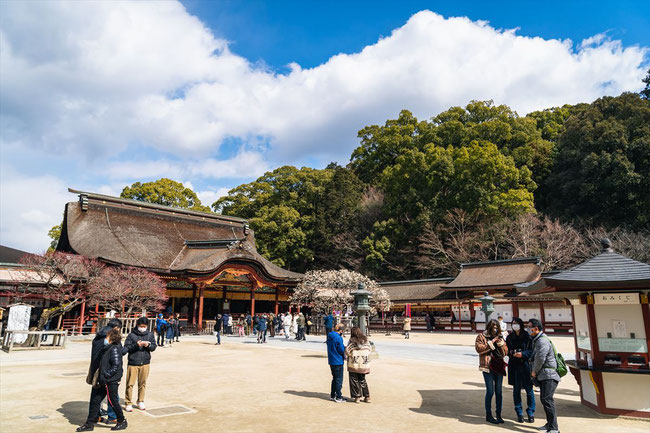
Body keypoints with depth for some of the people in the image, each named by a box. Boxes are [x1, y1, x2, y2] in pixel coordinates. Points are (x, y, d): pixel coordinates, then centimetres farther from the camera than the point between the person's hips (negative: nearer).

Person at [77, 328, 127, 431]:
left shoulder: (115, 349, -17)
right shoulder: (108, 349, 12)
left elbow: (116, 366, -23)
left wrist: (105, 376, -22)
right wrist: (99, 379, 18)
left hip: (112, 381, -9)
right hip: (105, 381, 9)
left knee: (112, 402, 2)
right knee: (95, 400, 11)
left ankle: (122, 422, 18)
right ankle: (90, 424, 21)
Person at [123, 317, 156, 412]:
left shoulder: (150, 335, 6)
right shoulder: (131, 335, -4)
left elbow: (154, 347, 4)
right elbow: (126, 348, -8)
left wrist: (148, 345, -17)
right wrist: (136, 345, -24)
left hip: (145, 363, 3)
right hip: (133, 363, -2)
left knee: (142, 383, 11)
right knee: (130, 384, 0)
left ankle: (140, 402, 25)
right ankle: (128, 403, 12)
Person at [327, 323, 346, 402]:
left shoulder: (329, 336, 5)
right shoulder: (338, 338, -22)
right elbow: (342, 350, -19)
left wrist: (343, 347, 8)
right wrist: (345, 348, 3)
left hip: (331, 361, 8)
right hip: (338, 361, -8)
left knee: (334, 378, 20)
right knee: (339, 379, 4)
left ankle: (332, 395, 26)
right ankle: (338, 397, 10)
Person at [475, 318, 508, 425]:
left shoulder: (499, 337, 14)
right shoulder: (481, 336, -1)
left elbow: (505, 352, 10)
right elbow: (478, 348, -14)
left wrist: (501, 344, -8)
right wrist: (490, 343, -17)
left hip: (498, 367, 5)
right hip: (487, 367, -5)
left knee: (498, 392, 10)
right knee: (490, 391, -4)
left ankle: (498, 414, 22)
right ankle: (488, 415, 8)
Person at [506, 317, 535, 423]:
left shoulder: (527, 336, -2)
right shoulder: (509, 337, 9)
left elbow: (532, 350, -2)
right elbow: (506, 350, 12)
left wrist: (523, 354, -16)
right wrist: (511, 353, -8)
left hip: (526, 365, -3)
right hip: (514, 366, 3)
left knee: (529, 389, 0)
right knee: (516, 389, 7)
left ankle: (531, 413, 14)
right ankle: (519, 413, 17)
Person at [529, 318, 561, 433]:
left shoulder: (542, 341, -15)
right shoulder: (537, 340, 19)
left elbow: (540, 358, -23)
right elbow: (535, 357, 23)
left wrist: (534, 371, -10)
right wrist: (534, 372, 12)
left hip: (549, 375, -11)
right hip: (543, 376, 11)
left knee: (547, 399, -16)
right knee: (544, 399, 15)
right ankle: (550, 424, 26)